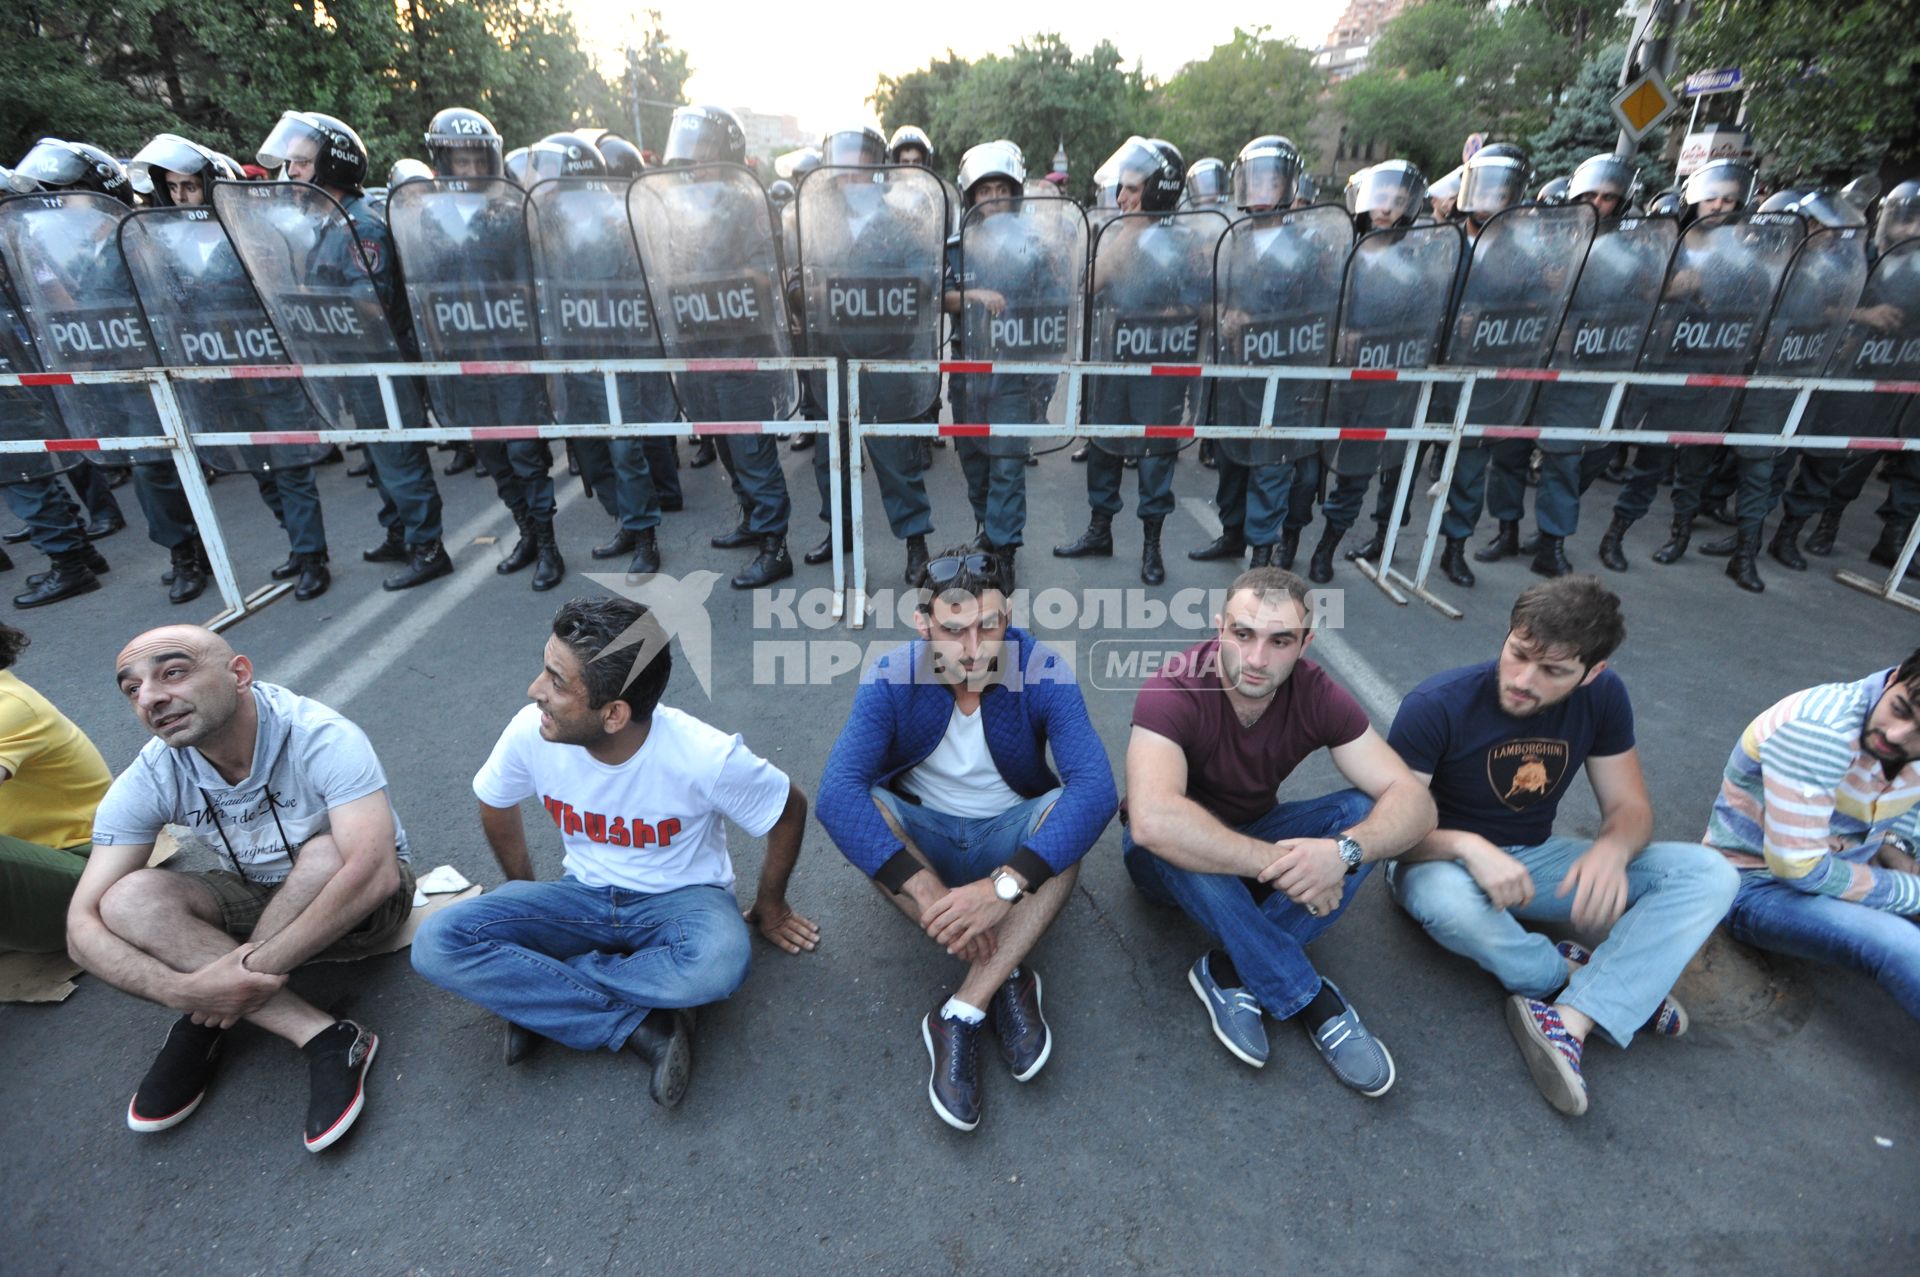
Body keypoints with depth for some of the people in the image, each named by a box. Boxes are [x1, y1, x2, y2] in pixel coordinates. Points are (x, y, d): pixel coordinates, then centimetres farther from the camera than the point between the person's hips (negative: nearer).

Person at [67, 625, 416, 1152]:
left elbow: (374, 873, -41)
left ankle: (206, 1029, -13)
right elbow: (83, 928, -17)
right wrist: (180, 989, -34)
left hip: (363, 903, -4)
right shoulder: (149, 781, -15)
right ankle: (322, 1036, -26)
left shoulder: (322, 739, -30)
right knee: (128, 900, -22)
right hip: (255, 898, 4)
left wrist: (253, 968, -38)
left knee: (326, 853, -35)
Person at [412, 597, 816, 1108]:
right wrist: (525, 893, 12)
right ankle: (641, 1025, -19)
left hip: (680, 898, -3)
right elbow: (496, 806, 6)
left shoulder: (706, 757, -29)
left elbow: (790, 807, -11)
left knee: (718, 962, -38)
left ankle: (538, 998, -13)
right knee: (437, 943, -20)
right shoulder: (531, 732, -18)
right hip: (583, 896, 4)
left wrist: (770, 905, 1)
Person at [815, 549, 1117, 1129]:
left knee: (1075, 807, -31)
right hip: (920, 837, 1)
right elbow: (836, 791, -32)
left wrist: (1006, 885, -43)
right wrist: (925, 892, -42)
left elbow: (1096, 786, -33)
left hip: (1010, 837, 0)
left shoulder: (1042, 673, -20)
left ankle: (960, 1015, -30)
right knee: (856, 806, -30)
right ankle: (1007, 980, -23)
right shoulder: (891, 679, -20)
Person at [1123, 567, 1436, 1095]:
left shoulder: (1317, 695, -16)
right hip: (1175, 866, -4)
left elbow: (1414, 802, -21)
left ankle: (1229, 972, -19)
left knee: (1363, 813, -20)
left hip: (1253, 837, 4)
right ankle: (1310, 1000, -19)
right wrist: (1278, 862, -42)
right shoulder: (1173, 692, -31)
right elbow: (1153, 820, -46)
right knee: (1176, 844, -38)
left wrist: (1344, 849, -41)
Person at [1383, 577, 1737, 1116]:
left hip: (1536, 858, 5)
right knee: (1448, 900, -41)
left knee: (1708, 874, -14)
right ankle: (1584, 978, -8)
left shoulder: (1602, 697, -9)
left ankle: (1568, 1022, -26)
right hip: (1446, 861, -4)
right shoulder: (1437, 706, -24)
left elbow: (1629, 806, -3)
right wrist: (1467, 846, -42)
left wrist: (1612, 848, -27)